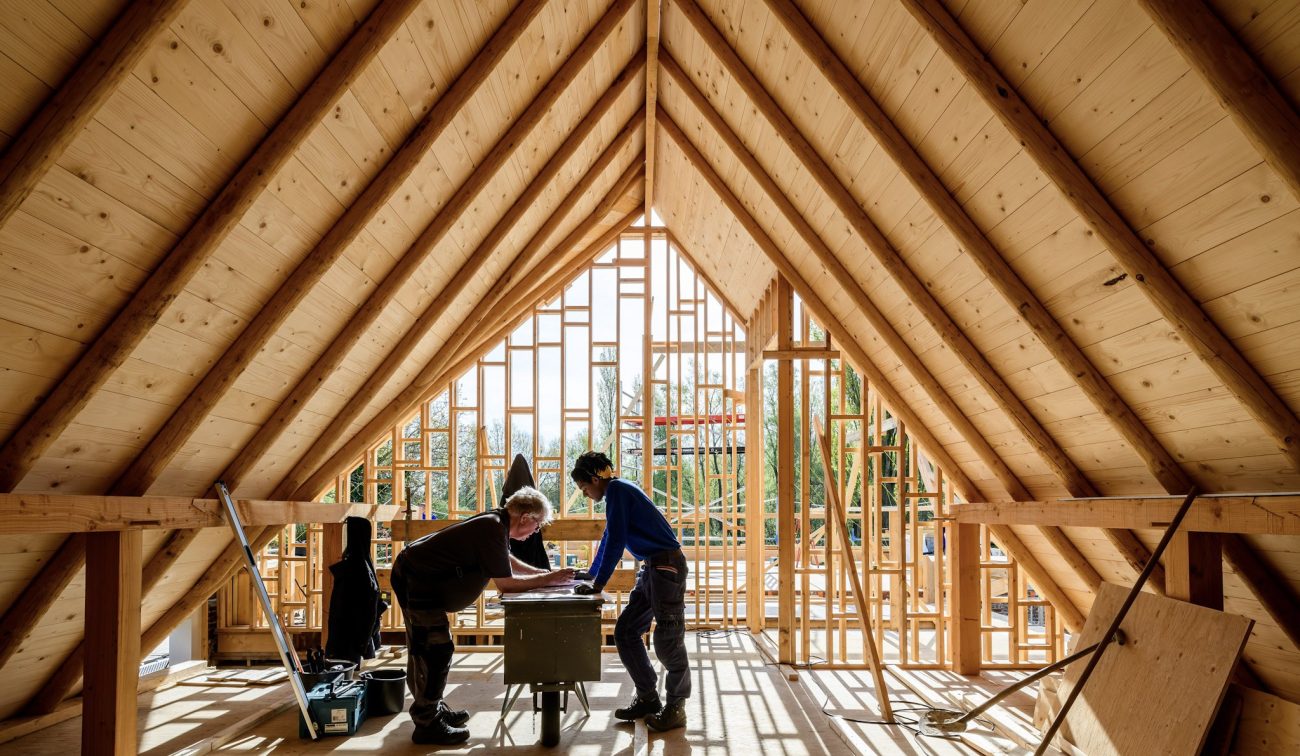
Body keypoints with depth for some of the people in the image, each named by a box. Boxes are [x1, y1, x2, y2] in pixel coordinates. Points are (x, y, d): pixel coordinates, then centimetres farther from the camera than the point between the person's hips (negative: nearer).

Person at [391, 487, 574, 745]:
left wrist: (545, 574, 12)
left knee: (427, 648, 19)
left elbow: (509, 561, 20)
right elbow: (505, 583, -20)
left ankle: (432, 708, 31)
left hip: (417, 575, 10)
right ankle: (427, 724, 5)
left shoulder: (496, 523, 5)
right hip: (416, 581, -10)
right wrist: (547, 579, -11)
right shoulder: (493, 530, -23)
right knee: (435, 648, -5)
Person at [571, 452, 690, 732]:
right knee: (625, 632, 10)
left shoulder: (616, 490, -11)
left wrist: (598, 585, -12)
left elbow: (616, 541, -16)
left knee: (667, 641, -4)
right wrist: (590, 573, 42)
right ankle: (648, 699, 19)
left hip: (668, 567, -10)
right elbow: (609, 538, 31)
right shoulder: (618, 491, 18)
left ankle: (676, 708, 8)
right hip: (651, 569, 10)